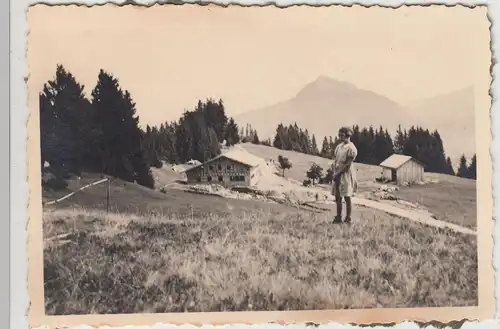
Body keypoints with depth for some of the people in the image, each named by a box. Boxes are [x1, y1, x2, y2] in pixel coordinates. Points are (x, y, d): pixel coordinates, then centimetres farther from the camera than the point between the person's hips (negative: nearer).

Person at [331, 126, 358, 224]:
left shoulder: (351, 148, -12)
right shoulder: (339, 146, 13)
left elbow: (348, 165, -16)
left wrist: (338, 173, -15)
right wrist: (334, 172, -1)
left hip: (346, 175, -8)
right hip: (337, 175, 8)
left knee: (347, 197, -2)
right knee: (337, 197, 10)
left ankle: (348, 219, 3)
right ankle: (338, 217, 18)